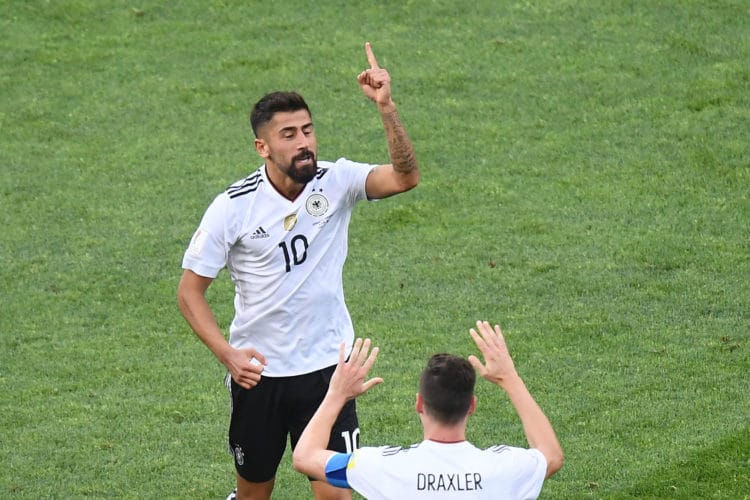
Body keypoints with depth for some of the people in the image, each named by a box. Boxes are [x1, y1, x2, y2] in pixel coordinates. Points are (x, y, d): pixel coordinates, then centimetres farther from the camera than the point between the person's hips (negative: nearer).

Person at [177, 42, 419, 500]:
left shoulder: (336, 182, -9)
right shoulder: (232, 208, -13)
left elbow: (405, 177, -27)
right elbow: (190, 291, -6)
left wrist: (387, 107, -40)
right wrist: (226, 353, -19)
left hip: (326, 366, 0)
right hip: (258, 372, 0)